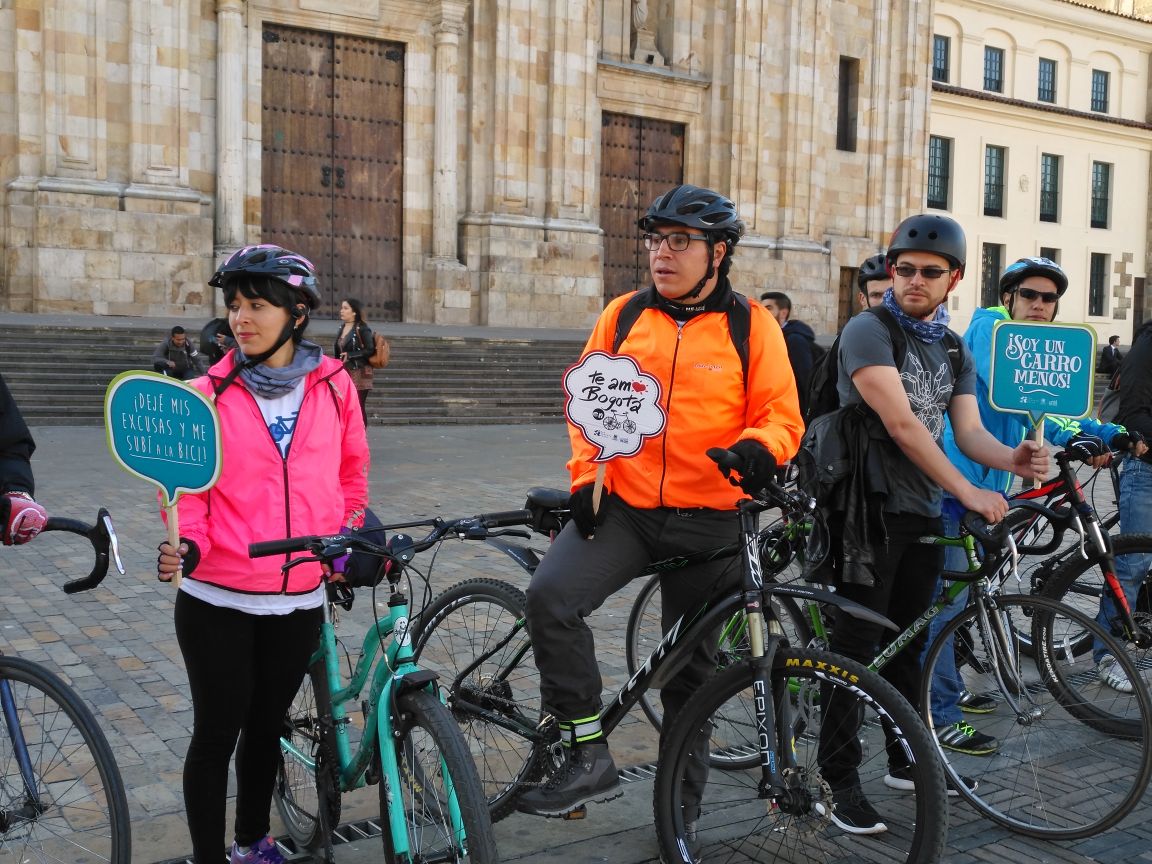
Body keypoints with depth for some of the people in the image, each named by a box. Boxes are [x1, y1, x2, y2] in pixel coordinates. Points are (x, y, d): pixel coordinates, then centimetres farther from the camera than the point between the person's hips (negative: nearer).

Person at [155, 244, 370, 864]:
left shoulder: (334, 385, 1)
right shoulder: (210, 392, -5)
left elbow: (351, 472, 13)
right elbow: (188, 487, -4)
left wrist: (349, 534, 4)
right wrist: (187, 545, -21)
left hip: (298, 598, 2)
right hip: (216, 600, -2)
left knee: (265, 726, 19)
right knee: (217, 733, 6)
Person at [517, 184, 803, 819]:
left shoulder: (751, 325, -2)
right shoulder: (623, 315, 5)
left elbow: (782, 417, -2)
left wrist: (758, 447, -25)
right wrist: (584, 477, 0)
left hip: (707, 521, -1)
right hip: (622, 508, 2)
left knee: (689, 668, 10)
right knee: (549, 594, -24)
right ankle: (588, 756, -12)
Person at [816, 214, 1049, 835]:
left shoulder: (956, 351, 12)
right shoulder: (868, 331, -11)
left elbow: (969, 431, 2)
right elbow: (900, 423, -20)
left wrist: (1010, 458, -21)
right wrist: (968, 492, -23)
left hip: (923, 513, 7)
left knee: (907, 642, 16)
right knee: (857, 647, -3)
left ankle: (906, 760, 29)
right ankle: (840, 778, 5)